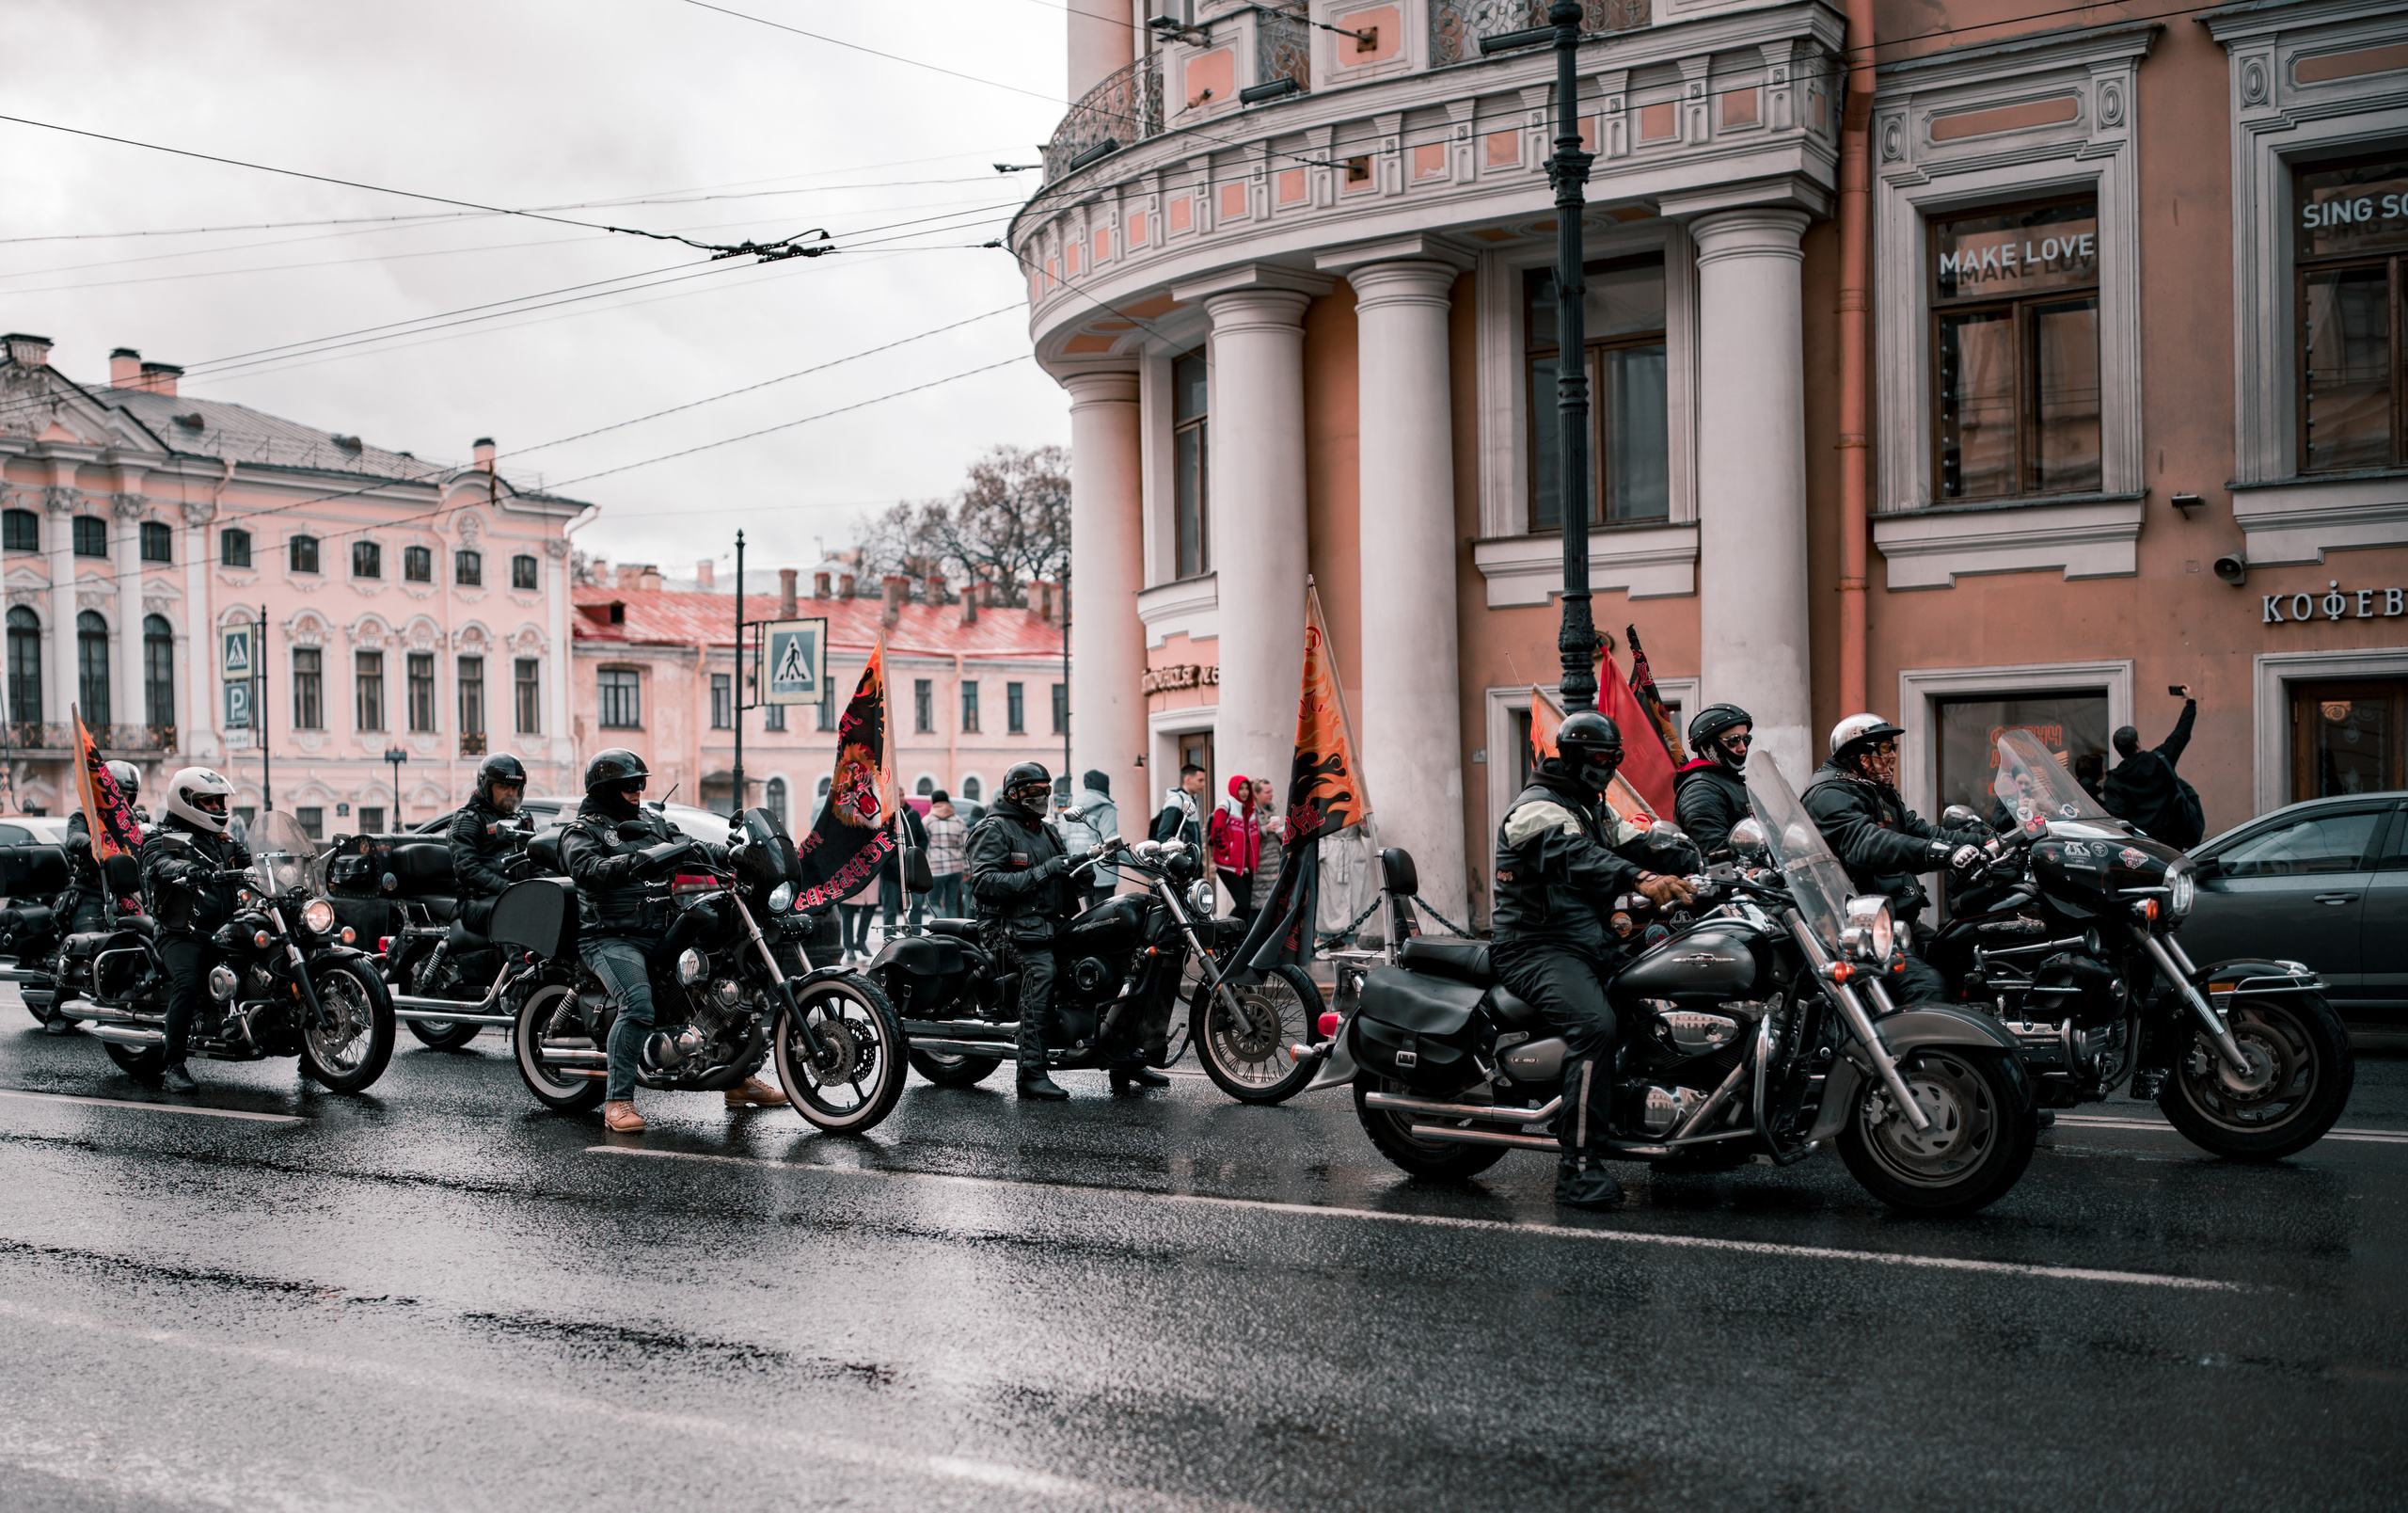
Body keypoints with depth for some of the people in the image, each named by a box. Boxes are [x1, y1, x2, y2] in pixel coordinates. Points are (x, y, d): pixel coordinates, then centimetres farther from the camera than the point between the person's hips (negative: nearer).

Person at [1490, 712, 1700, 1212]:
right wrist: (1640, 879, -47)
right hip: (1537, 948, -9)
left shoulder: (1598, 812, 22)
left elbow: (1640, 846, 9)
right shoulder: (1538, 807, -10)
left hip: (1592, 942, 9)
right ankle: (1578, 1165, -32)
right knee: (1595, 1025, -31)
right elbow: (1574, 856, -30)